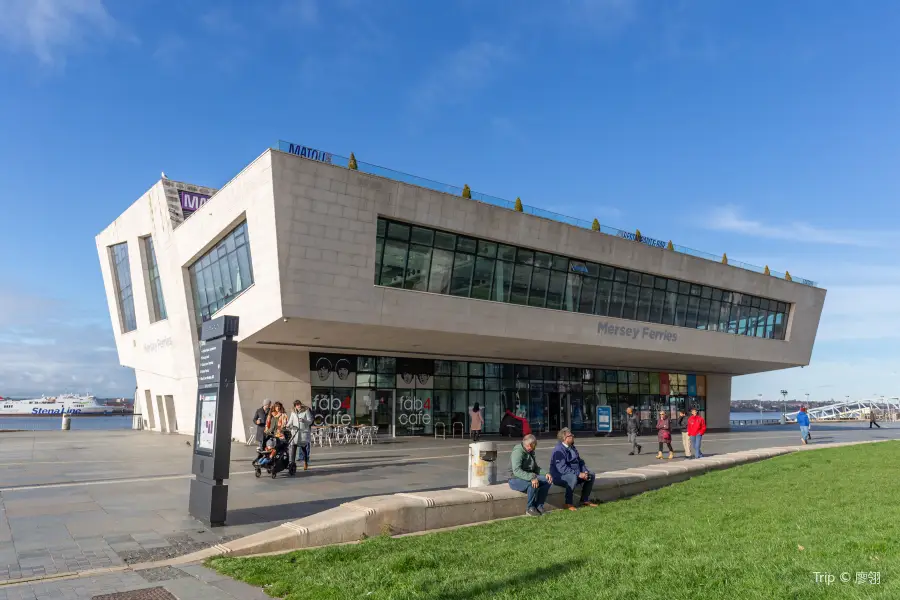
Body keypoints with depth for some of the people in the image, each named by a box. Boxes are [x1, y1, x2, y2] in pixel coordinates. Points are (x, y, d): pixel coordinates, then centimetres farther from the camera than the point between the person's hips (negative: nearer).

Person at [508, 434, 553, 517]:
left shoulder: (531, 452, 11)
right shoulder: (518, 452, -19)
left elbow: (535, 468, 18)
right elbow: (516, 470, -31)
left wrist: (546, 473, -2)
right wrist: (531, 478, -41)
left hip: (529, 477, 9)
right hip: (515, 480, -9)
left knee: (548, 480, -8)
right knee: (534, 483, -35)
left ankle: (539, 506, -5)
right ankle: (530, 509, -16)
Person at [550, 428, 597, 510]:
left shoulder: (572, 448, 9)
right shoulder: (559, 450, -22)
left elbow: (580, 461, 16)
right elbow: (562, 468, -31)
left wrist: (585, 472, -4)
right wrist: (578, 474, -31)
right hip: (559, 476, -10)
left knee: (591, 475, 7)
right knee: (573, 477, -39)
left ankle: (585, 500, 17)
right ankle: (568, 504, -25)